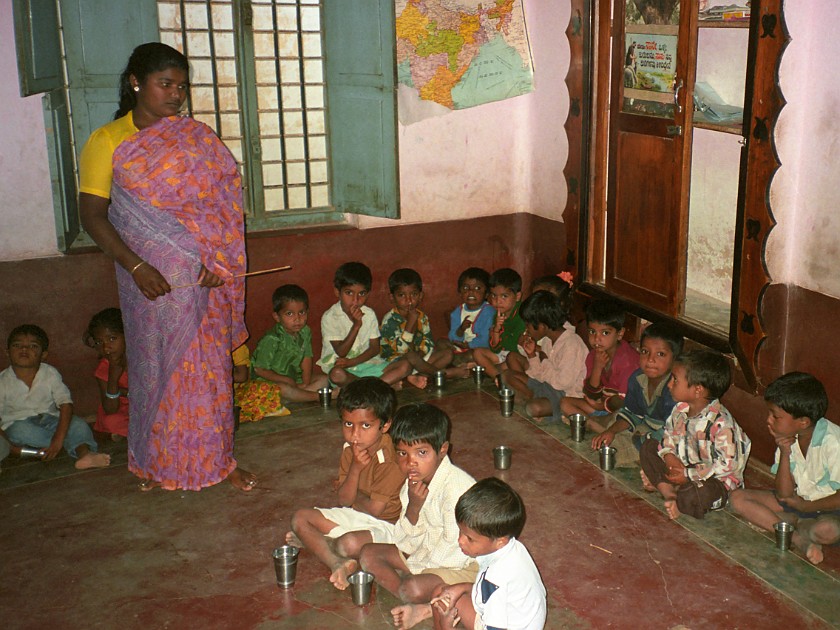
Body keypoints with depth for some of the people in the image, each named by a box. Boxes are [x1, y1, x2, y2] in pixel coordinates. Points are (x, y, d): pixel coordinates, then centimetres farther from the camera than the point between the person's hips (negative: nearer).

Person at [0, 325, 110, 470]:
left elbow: (66, 404, -15)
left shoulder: (50, 374, -5)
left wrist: (59, 438, -29)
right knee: (19, 430, -35)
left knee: (78, 424, -24)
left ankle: (84, 453, -54)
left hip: (50, 420, 1)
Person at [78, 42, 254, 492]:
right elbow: (92, 215, -7)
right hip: (151, 277, -2)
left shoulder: (195, 136, 6)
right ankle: (154, 460, 25)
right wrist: (135, 266, -17)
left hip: (203, 274, 2)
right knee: (156, 363, 7)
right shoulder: (107, 141, -2)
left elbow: (225, 198, 2)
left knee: (209, 363, 7)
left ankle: (218, 457, 21)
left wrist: (218, 259, -10)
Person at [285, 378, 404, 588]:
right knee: (300, 518, -3)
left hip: (385, 525, -8)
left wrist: (353, 496, -3)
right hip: (355, 515, 8)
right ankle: (338, 564, -22)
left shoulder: (391, 459, -25)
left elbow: (375, 509, -21)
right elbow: (344, 500, -6)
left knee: (350, 543, -38)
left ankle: (311, 541, -4)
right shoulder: (350, 449, -2)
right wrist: (355, 468, -22)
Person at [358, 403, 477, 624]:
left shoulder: (456, 486, -25)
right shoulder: (414, 484, 0)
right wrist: (413, 507, -20)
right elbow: (407, 543, -1)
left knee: (414, 588, -33)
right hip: (427, 552, 9)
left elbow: (456, 548, -24)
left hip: (464, 566, -9)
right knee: (369, 554, 1)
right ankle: (418, 604, -10)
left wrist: (414, 570, -12)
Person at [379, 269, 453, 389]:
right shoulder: (390, 319, -15)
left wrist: (421, 353, -18)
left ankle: (416, 375, -24)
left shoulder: (422, 317, 6)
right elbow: (401, 348, -23)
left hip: (418, 359, 7)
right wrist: (410, 323, -27)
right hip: (394, 360, -7)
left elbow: (429, 343, 5)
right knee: (411, 356, -38)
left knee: (448, 353, -6)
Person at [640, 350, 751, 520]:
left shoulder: (721, 423, -28)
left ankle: (660, 483, -7)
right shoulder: (680, 410, -4)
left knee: (697, 495, -39)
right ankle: (668, 493, -10)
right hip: (683, 466, 8)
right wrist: (669, 455, -11)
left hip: (717, 480, -8)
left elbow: (728, 464, -27)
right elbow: (669, 434, 12)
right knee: (648, 448, 4)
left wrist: (689, 474, -23)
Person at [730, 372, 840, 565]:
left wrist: (805, 506, -11)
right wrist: (784, 454, -18)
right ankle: (798, 538, -21)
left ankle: (797, 525, -8)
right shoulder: (788, 439, -4)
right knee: (738, 498, -11)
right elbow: (784, 494, -7)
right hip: (798, 501, 7)